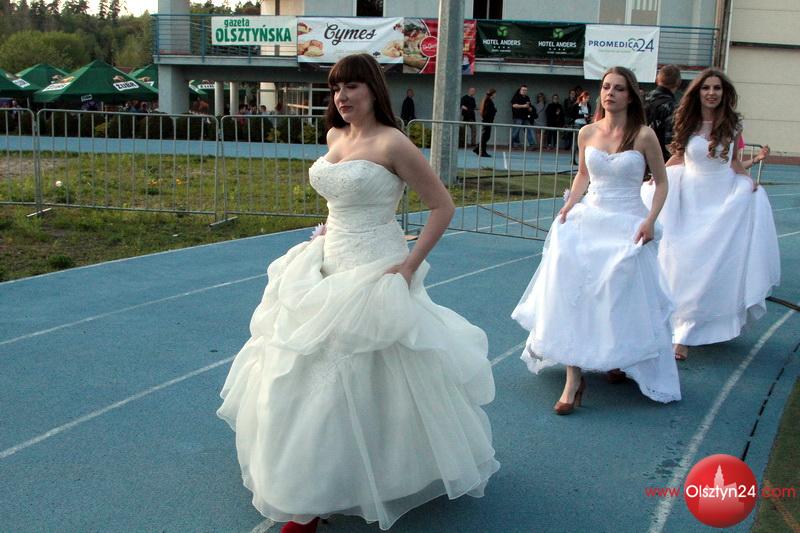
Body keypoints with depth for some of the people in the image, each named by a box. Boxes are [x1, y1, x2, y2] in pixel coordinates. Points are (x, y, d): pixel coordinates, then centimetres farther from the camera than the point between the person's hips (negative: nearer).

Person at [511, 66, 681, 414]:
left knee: (624, 298, 0)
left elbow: (661, 182, 1)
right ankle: (574, 378, -10)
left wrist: (650, 220, -11)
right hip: (588, 219, 3)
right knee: (573, 293, -11)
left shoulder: (643, 136, -6)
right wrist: (569, 206, 3)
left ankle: (623, 362, 30)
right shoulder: (587, 133, 4)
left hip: (627, 225, -3)